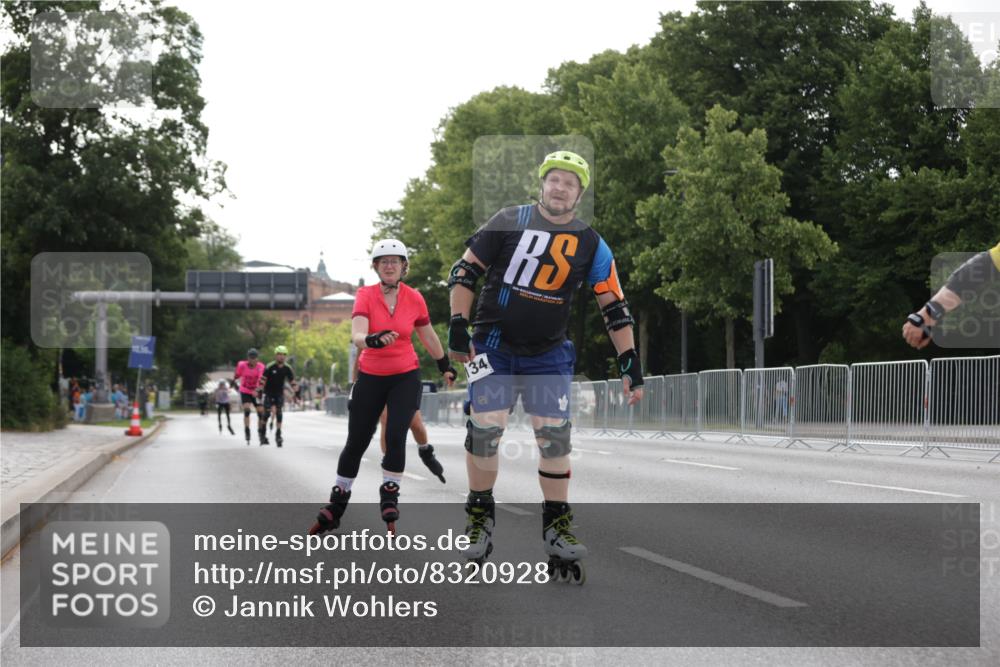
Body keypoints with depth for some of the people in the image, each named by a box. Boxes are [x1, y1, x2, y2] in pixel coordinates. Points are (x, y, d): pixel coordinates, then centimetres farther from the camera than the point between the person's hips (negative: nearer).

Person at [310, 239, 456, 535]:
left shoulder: (414, 299, -4)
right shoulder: (365, 296, -11)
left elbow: (427, 335, 12)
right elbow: (357, 336, -25)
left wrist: (445, 365, 23)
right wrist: (373, 340, -47)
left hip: (405, 377, 0)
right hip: (370, 377, 0)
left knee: (395, 436, -17)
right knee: (356, 443, 5)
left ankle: (390, 496, 2)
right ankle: (336, 505, 19)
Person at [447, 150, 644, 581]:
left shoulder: (591, 245, 1)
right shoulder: (509, 222, -4)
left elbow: (614, 307, 3)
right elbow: (465, 270, 0)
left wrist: (630, 364, -2)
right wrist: (458, 326, -8)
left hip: (548, 356, 2)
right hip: (494, 347, -1)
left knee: (555, 437, -5)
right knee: (484, 431, -7)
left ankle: (557, 527, 6)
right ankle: (480, 516, 12)